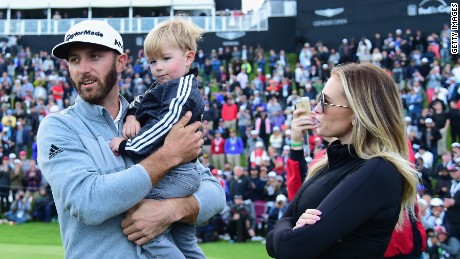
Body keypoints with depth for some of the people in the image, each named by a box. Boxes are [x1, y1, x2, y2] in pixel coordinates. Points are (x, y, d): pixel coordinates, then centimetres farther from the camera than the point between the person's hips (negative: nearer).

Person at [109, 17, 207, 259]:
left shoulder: (183, 88, -12)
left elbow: (165, 124, -24)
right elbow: (140, 101, 17)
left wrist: (128, 145, -25)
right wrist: (132, 115, -6)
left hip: (173, 174, -10)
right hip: (184, 174, 10)